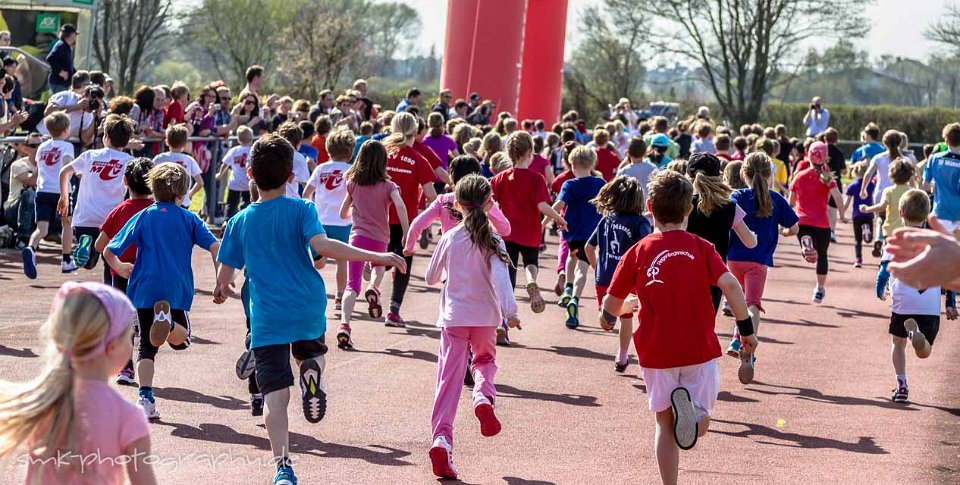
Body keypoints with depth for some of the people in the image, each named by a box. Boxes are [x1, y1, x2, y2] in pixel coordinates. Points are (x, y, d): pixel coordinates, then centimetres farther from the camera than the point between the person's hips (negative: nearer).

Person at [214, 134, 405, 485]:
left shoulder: (240, 222, 5)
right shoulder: (301, 209, -2)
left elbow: (225, 275, 8)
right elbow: (322, 245, -19)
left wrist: (222, 291, 34)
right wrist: (378, 257, -18)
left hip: (266, 317, 0)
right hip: (308, 309, 0)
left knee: (275, 396, -1)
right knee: (312, 352, 30)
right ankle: (312, 369, -8)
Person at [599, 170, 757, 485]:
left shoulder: (638, 252, -2)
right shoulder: (701, 247, -2)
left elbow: (611, 303, 2)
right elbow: (730, 285, -15)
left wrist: (612, 314, 26)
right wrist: (746, 328, -5)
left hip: (656, 352, 0)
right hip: (700, 350, 0)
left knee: (665, 424, 14)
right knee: (699, 423, 11)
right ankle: (691, 406, -23)